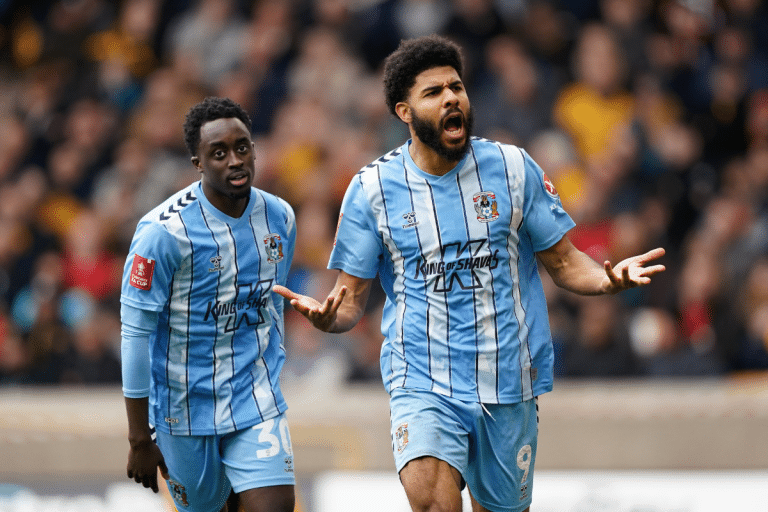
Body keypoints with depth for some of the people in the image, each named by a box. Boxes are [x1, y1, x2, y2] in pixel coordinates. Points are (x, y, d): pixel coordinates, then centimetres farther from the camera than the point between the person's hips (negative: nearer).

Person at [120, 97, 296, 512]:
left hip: (257, 402, 4)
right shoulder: (163, 231, -17)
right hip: (185, 410, -4)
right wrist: (139, 440, -14)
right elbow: (136, 334, -15)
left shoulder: (279, 218, 1)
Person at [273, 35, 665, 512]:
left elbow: (565, 262, 8)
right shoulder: (372, 188, 0)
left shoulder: (513, 168, 3)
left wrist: (608, 278, -13)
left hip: (509, 386, 2)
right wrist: (329, 317, -20)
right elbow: (352, 297, 4)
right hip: (423, 385, -2)